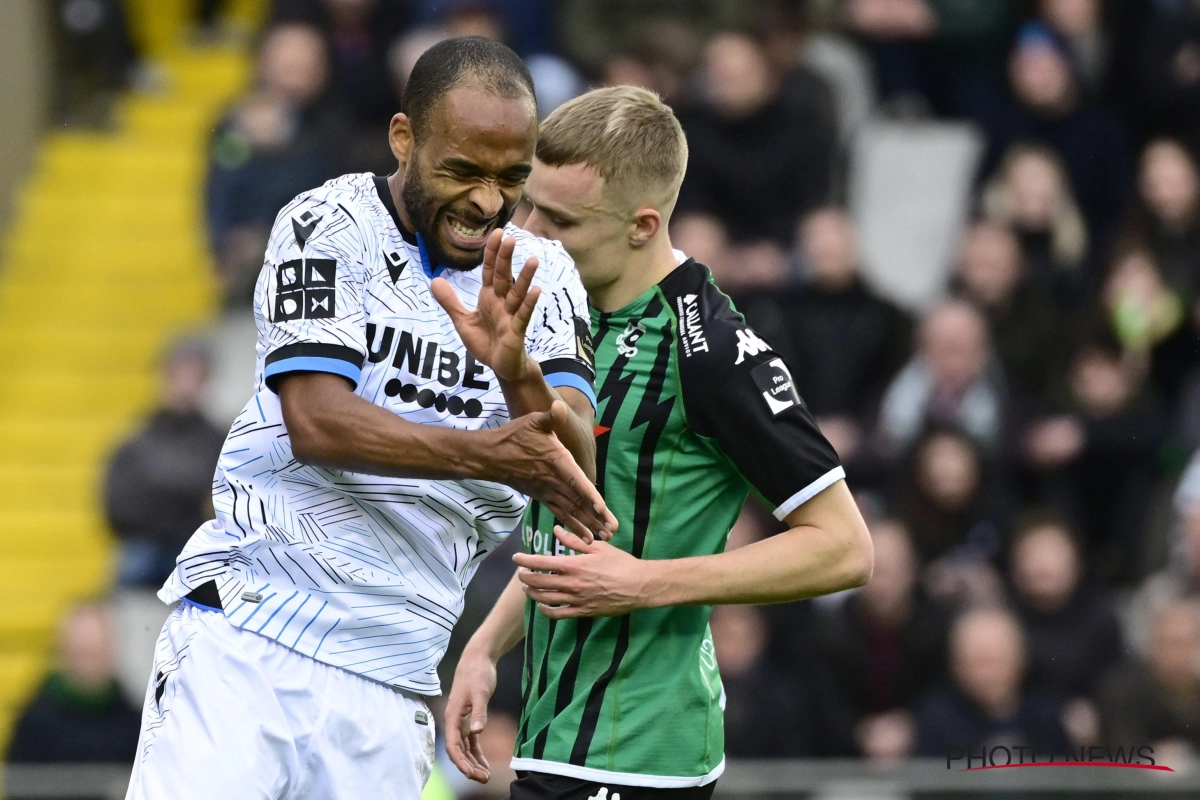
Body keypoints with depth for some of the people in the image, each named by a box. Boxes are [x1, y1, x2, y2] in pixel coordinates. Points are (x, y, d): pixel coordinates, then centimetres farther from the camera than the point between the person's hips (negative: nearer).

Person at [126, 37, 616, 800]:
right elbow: (317, 422, -16)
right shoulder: (332, 225, -4)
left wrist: (516, 372, -28)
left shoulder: (541, 278, 6)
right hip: (245, 644, -3)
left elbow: (575, 472, -7)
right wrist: (486, 453, -29)